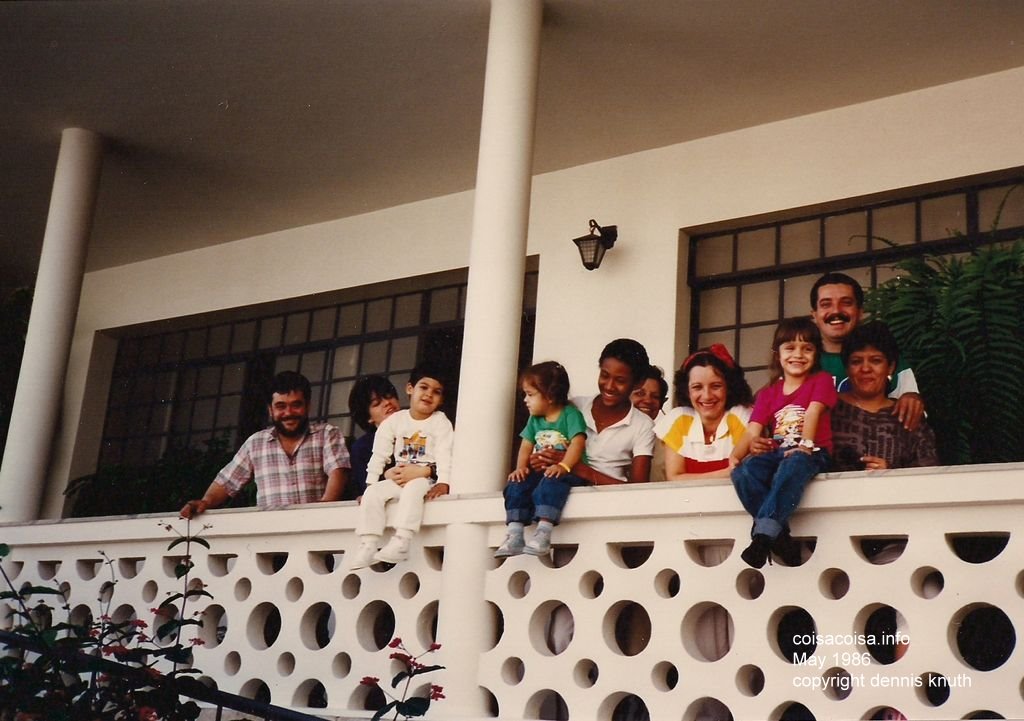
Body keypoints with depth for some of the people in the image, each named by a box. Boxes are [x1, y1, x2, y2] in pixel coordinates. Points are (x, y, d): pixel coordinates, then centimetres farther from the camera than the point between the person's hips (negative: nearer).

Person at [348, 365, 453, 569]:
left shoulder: (441, 422, 0)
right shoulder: (395, 420, 7)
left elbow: (444, 455, -11)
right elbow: (379, 455, 7)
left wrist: (443, 483, -26)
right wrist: (370, 484, -1)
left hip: (426, 479, -4)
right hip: (398, 479, 4)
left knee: (413, 488, -36)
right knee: (373, 493, -22)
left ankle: (400, 542, -44)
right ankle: (368, 545, -25)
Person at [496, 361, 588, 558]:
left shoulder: (571, 414, -6)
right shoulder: (535, 420, 15)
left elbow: (577, 443, -19)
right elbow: (526, 446, 12)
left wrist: (563, 466, -33)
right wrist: (521, 467, -8)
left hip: (569, 471, -7)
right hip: (540, 470, 7)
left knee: (550, 484, -37)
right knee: (516, 486, -17)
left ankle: (543, 533, -42)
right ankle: (514, 535, -23)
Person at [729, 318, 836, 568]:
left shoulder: (821, 381, 11)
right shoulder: (768, 394, 19)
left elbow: (813, 412, -8)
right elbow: (752, 432, 6)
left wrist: (805, 445, -25)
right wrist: (735, 455, -15)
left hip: (811, 453, -4)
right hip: (777, 453, 4)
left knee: (791, 467, -41)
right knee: (743, 472, -29)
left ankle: (763, 533, -48)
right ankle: (780, 536, -35)